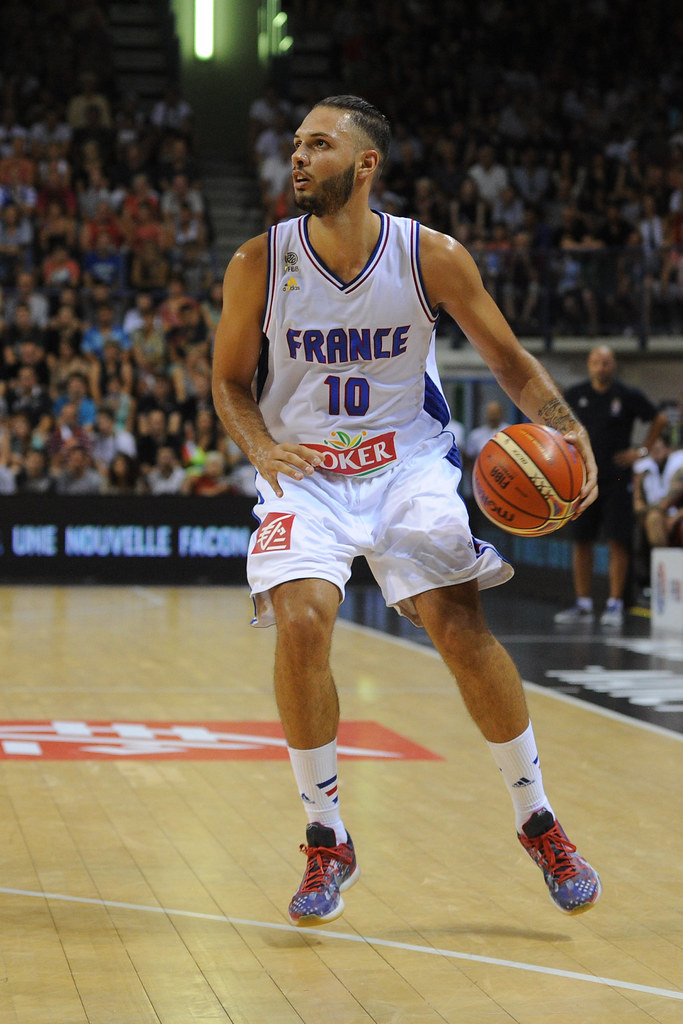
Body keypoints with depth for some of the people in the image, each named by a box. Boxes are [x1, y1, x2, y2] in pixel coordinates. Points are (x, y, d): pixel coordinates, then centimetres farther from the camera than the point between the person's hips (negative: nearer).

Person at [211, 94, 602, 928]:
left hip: (408, 461, 0)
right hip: (303, 470, 0)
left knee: (460, 627, -13)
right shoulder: (258, 264, -10)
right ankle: (327, 842, -3)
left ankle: (536, 821, 9)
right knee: (301, 621, -22)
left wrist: (566, 429, -16)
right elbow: (229, 382, 3)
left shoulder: (433, 257, -11)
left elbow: (510, 361, 0)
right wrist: (262, 448, -17)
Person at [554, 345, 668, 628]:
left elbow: (659, 419, 8)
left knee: (617, 541, -5)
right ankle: (583, 605, 10)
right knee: (581, 541, 3)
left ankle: (615, 604, 0)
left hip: (616, 479, -3)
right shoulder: (575, 395, 4)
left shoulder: (628, 395, -3)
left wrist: (642, 450, 4)